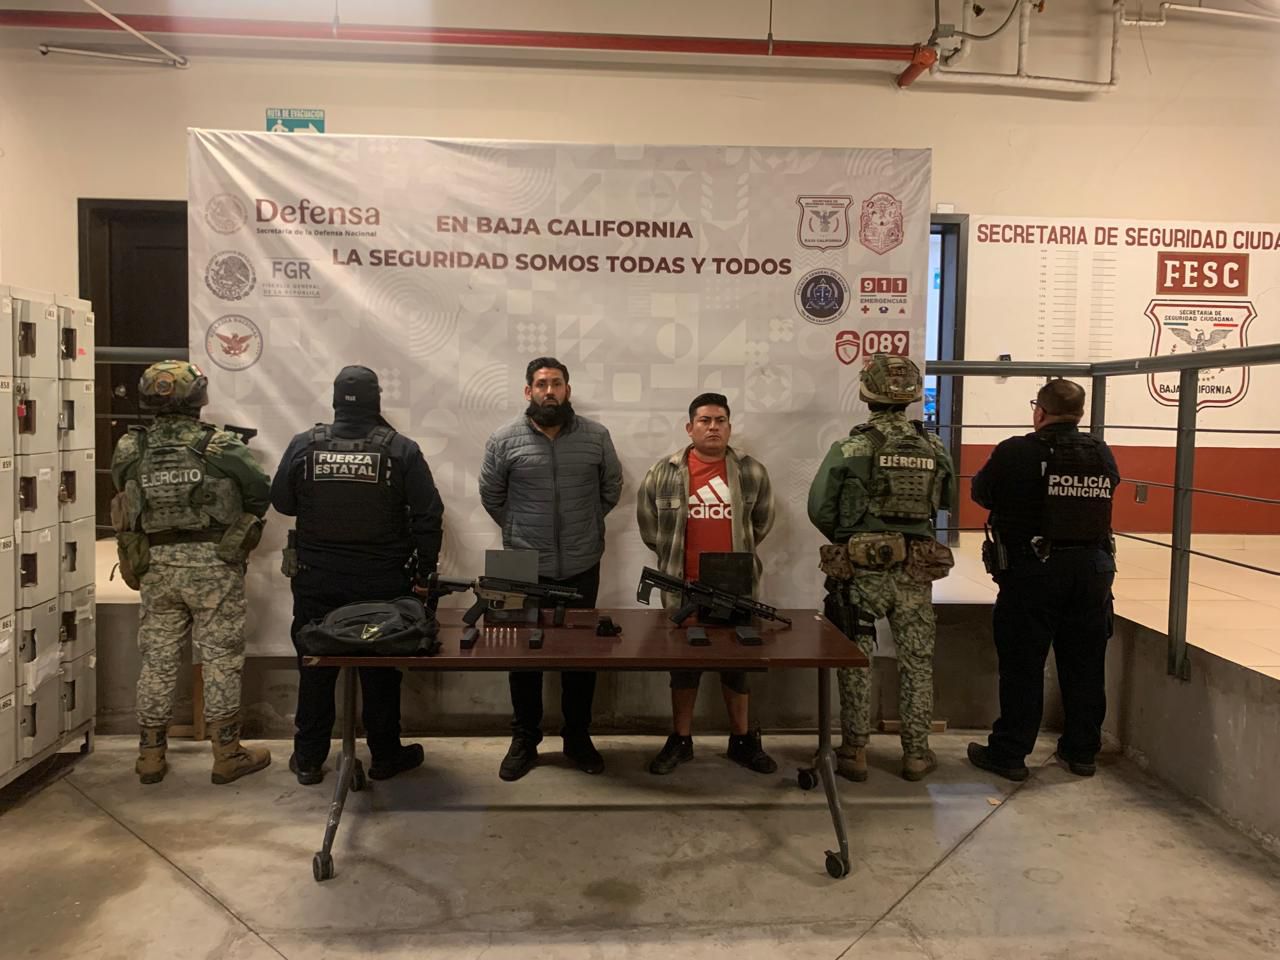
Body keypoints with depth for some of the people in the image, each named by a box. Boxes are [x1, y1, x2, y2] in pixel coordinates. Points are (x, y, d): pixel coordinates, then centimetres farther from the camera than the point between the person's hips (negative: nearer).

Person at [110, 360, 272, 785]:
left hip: (156, 567, 4)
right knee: (221, 659, 5)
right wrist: (239, 525, 12)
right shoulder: (222, 447, -12)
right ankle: (227, 754, 13)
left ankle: (150, 756, 22)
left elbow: (127, 497, 7)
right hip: (213, 565, -3)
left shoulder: (129, 450, -2)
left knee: (157, 661, 13)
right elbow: (261, 492, -6)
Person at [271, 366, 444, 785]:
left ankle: (308, 759, 24)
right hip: (382, 582, -1)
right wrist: (423, 572, 1)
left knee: (316, 669, 14)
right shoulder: (401, 450, -8)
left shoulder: (305, 445, -5)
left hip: (316, 581, 1)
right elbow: (428, 515, -9)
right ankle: (385, 755, 24)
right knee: (381, 670, 12)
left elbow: (282, 502, 5)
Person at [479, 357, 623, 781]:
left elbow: (611, 489, 11)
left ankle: (578, 738, 27)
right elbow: (491, 496, 7)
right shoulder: (505, 439, -4)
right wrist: (521, 530, 11)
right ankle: (524, 740, 25)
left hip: (582, 566, 1)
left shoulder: (596, 436, -1)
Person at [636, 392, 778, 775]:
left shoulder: (752, 471, 0)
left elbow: (762, 520, 13)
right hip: (684, 587, -1)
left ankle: (742, 740, 26)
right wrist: (672, 556, 10)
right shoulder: (663, 473, -3)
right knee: (683, 662, 9)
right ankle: (680, 741, 23)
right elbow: (647, 522, 8)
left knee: (737, 662, 12)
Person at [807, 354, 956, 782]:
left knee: (856, 661, 9)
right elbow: (947, 500, 11)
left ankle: (854, 752, 15)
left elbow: (819, 508, -7)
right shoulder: (934, 448, 0)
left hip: (860, 569, -2)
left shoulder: (850, 448, -10)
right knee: (917, 663, 13)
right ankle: (916, 753, 22)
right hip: (916, 573, 2)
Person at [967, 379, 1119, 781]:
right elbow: (1105, 492, 13)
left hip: (1032, 571, -4)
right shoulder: (1103, 455, 3)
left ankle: (1009, 752, 13)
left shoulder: (1015, 453, -12)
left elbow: (981, 492, -2)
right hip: (1092, 570, 5)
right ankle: (1082, 751, 27)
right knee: (1085, 665, 14)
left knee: (1022, 665, 5)